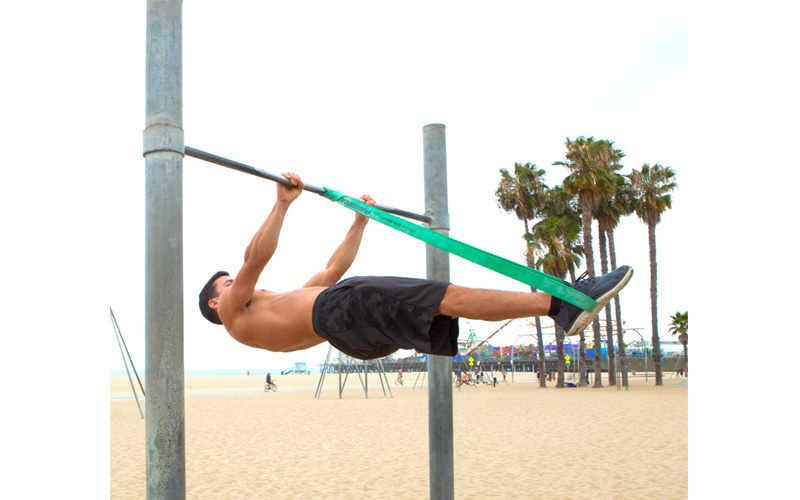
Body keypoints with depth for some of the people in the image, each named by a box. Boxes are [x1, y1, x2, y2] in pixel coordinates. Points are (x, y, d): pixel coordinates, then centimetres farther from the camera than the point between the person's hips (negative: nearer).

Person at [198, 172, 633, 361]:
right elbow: (256, 258, -5)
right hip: (338, 308, -9)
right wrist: (282, 204, -8)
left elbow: (333, 268, 37)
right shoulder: (235, 314, 15)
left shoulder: (281, 304, 37)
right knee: (450, 296, -22)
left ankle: (561, 304, -14)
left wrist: (361, 221, 37)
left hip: (360, 328, 9)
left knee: (450, 301, -7)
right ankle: (560, 304, -28)